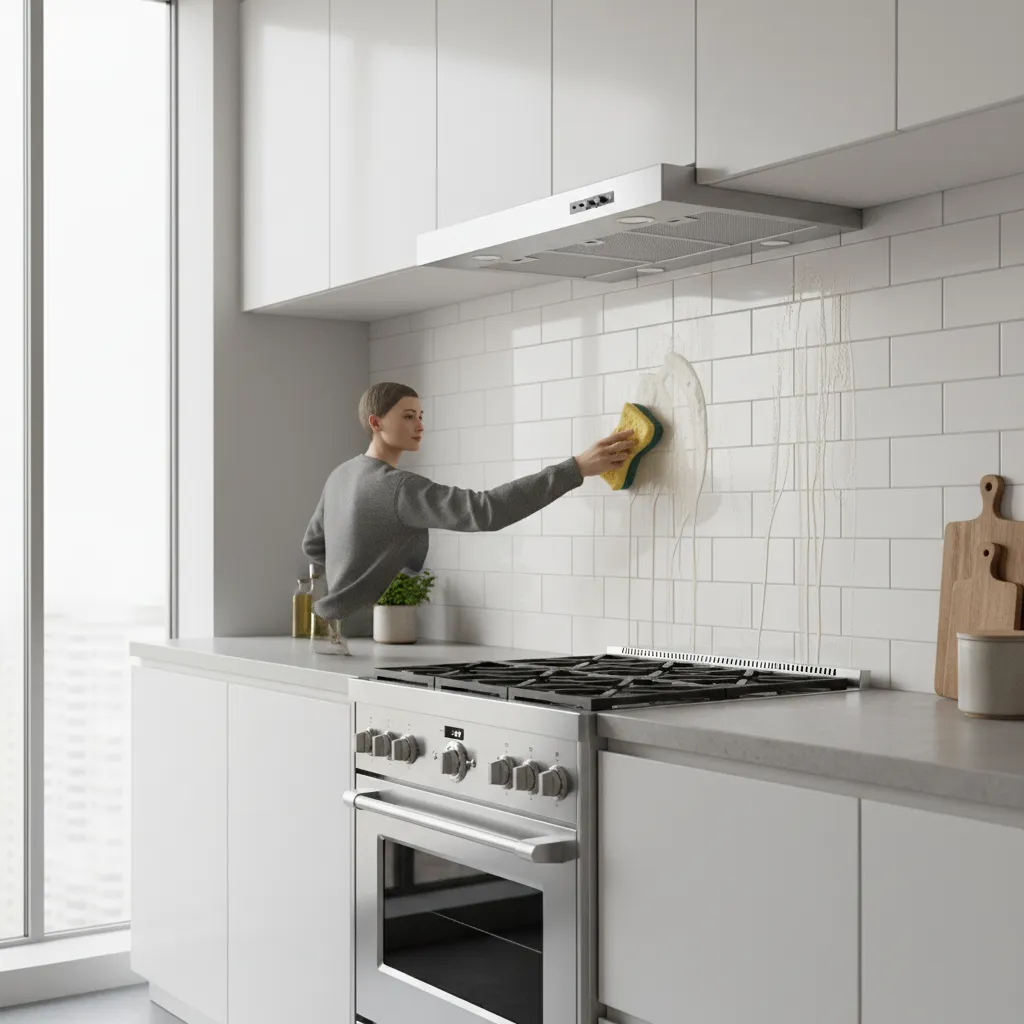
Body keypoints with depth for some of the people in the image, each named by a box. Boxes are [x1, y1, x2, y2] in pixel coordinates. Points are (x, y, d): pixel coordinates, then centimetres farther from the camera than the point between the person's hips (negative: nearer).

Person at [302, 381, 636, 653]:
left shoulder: (342, 476, 9)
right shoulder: (398, 487, -21)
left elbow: (313, 545, 25)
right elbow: (486, 510, -33)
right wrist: (578, 467, -36)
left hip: (337, 635, 10)